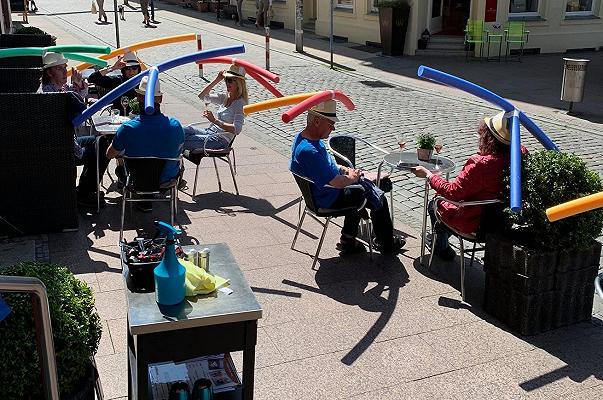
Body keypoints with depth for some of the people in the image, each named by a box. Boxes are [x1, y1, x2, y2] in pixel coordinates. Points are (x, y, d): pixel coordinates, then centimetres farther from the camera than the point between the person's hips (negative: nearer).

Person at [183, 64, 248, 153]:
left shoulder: (240, 103, -11)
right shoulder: (225, 97, 13)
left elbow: (236, 129, -23)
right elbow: (202, 96, 17)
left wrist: (215, 121, -31)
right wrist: (217, 80, 7)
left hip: (221, 140, -8)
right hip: (209, 132, 8)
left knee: (184, 141, -21)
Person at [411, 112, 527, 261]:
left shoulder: (480, 164, -35)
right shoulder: (522, 154, -17)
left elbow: (453, 192, -24)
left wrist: (428, 175, -13)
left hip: (475, 224, -7)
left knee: (435, 204, 21)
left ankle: (441, 247, 42)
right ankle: (442, 237, 53)